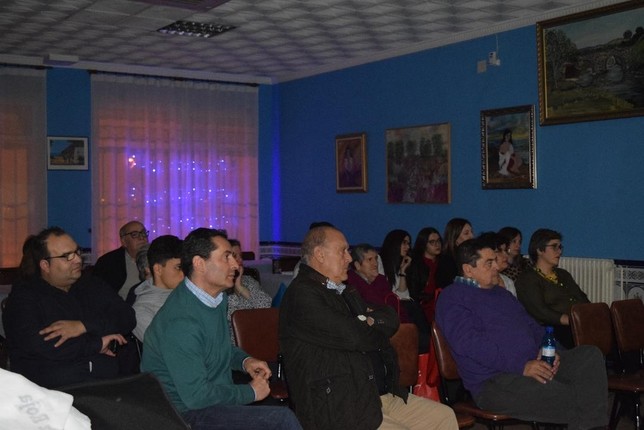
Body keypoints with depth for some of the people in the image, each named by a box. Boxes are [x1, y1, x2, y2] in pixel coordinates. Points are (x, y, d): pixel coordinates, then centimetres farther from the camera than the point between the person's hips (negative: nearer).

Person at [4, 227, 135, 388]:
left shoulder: (91, 286, 20)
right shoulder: (24, 295, 5)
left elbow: (127, 318, 7)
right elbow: (36, 344, -12)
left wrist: (83, 326, -9)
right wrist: (97, 344, -7)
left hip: (108, 379, 3)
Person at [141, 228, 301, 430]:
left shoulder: (218, 299, 6)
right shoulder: (180, 322, -23)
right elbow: (196, 396, -24)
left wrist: (244, 360, 5)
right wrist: (251, 392, -13)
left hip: (218, 397, 9)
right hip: (188, 412, -9)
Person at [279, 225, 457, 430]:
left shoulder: (343, 291, 18)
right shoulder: (302, 294, -13)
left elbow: (391, 319, 14)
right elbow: (354, 337, -21)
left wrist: (371, 322, -8)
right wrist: (376, 329, 1)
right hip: (342, 412, -9)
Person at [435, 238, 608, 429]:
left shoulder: (501, 292, 25)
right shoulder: (452, 297, -3)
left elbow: (532, 326, 26)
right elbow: (468, 343, -17)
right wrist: (521, 366, -22)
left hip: (534, 365, 9)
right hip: (494, 382, -9)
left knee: (590, 354, -12)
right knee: (571, 398, -27)